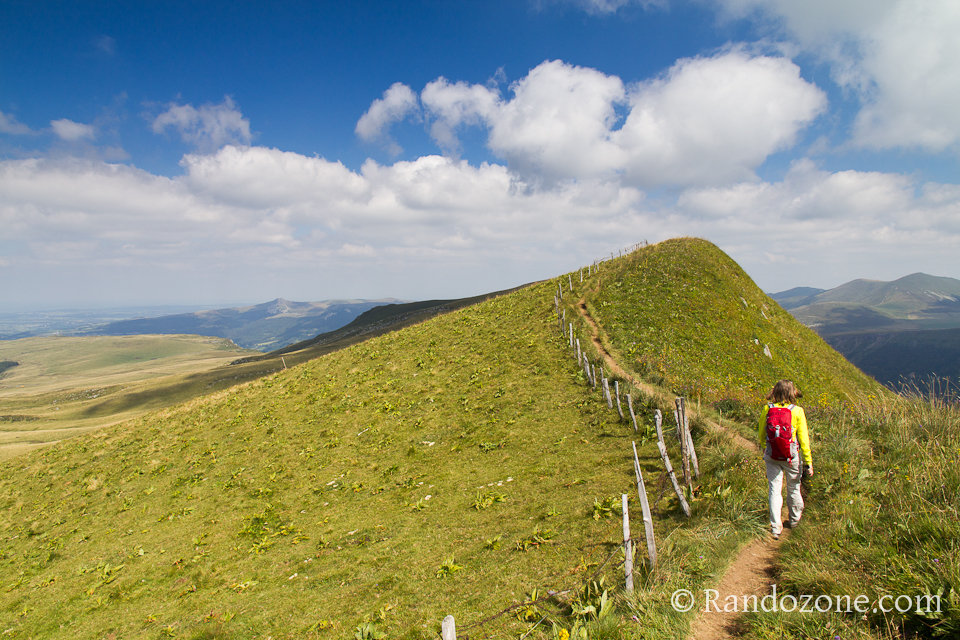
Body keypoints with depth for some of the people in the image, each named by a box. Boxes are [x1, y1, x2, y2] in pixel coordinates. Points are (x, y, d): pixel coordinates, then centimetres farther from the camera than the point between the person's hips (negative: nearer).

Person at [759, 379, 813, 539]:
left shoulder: (768, 409, -5)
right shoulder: (797, 411, -11)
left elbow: (761, 435, 6)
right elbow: (803, 439, -8)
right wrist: (808, 462, 0)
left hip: (771, 457, 1)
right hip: (792, 457, -1)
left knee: (774, 490, 8)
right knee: (793, 489, 18)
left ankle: (775, 527, 9)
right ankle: (794, 520, 37)